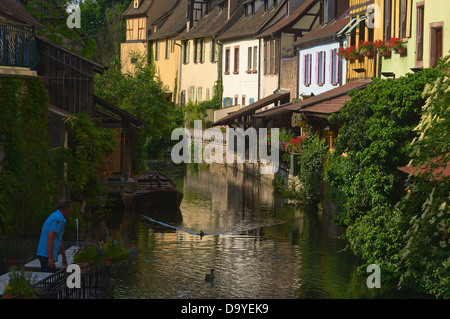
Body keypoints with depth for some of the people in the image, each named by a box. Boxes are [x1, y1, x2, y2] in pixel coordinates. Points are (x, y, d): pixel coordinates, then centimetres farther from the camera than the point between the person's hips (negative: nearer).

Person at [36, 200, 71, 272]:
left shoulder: (55, 216, 20)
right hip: (47, 255, -10)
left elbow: (60, 240, 29)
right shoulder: (58, 219, -14)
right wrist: (50, 259, -28)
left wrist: (64, 259, 37)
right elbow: (50, 238, -24)